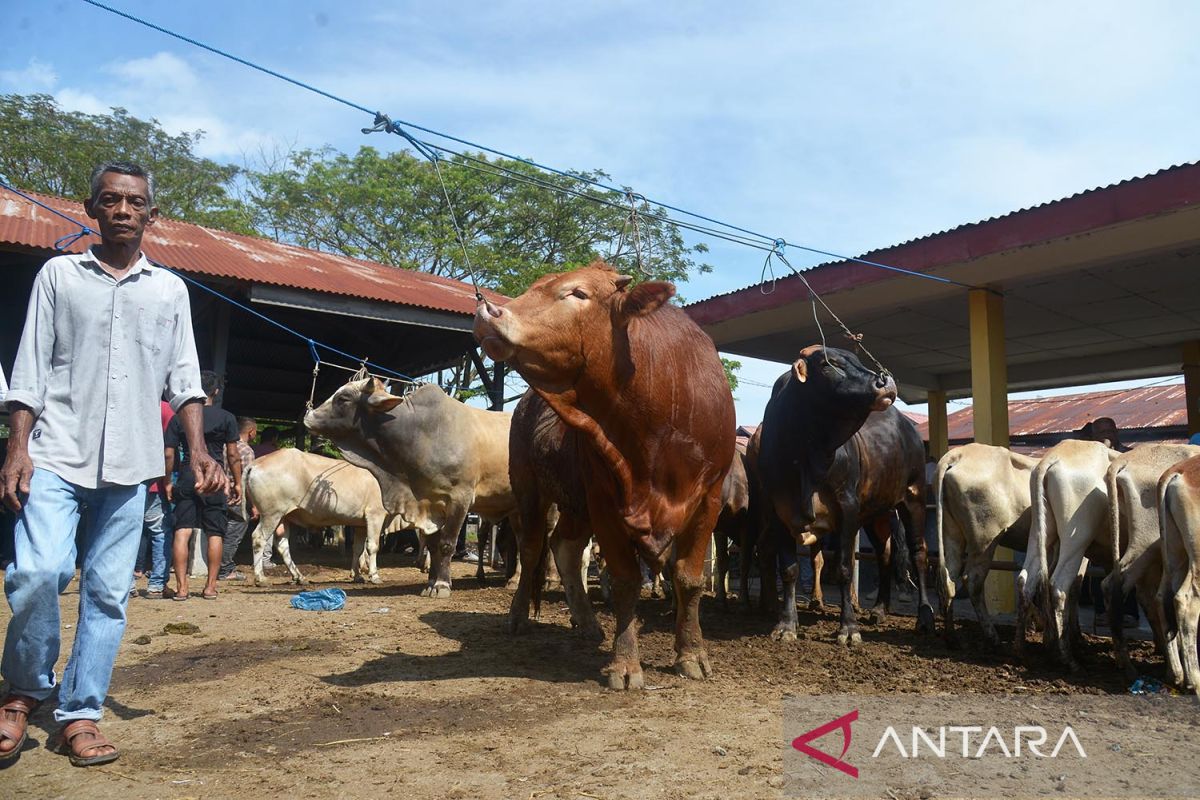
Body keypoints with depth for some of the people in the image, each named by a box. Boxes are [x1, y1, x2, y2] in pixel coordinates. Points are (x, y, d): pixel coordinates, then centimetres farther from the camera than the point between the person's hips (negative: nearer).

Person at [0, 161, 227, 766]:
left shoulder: (169, 290, 12)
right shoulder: (59, 274, 9)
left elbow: (184, 380, 10)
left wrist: (199, 452, -1)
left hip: (129, 465, 2)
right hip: (57, 455, -1)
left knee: (107, 592, 3)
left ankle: (79, 715, 14)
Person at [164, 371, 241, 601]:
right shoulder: (226, 418, 1)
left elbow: (169, 454, 3)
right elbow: (233, 455, -1)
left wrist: (168, 482, 11)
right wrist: (237, 482, 6)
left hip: (186, 478, 2)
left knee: (182, 531, 2)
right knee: (215, 533, 6)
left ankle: (181, 586, -1)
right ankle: (211, 586, 8)